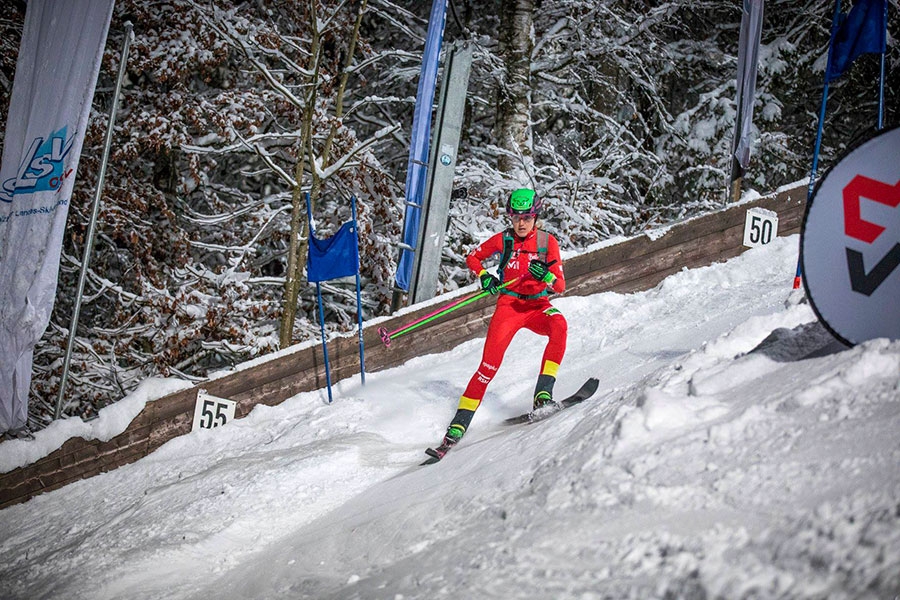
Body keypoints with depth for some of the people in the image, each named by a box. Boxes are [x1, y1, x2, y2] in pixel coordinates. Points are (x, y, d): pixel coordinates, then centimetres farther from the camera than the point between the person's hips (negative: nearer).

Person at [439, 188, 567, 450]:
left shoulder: (547, 241, -4)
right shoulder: (503, 239, -2)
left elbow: (560, 287, -8)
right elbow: (472, 258, 14)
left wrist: (546, 276, -30)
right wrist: (484, 276, -6)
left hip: (538, 306, 1)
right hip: (509, 305, 0)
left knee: (559, 325, -35)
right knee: (490, 363, -16)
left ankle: (542, 395, -35)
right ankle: (459, 424, -9)